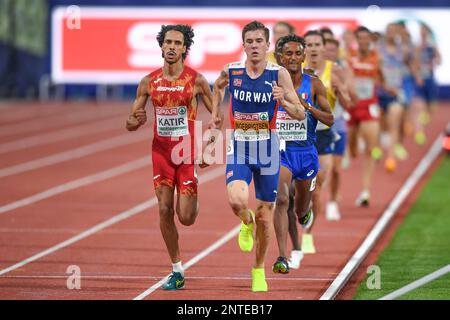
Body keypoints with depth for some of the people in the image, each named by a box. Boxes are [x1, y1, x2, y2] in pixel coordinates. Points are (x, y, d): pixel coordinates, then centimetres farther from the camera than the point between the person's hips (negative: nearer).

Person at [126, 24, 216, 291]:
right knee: (165, 211, -2)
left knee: (186, 218, -6)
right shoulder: (149, 82, 1)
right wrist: (136, 121, -17)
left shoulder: (196, 80, -6)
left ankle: (194, 204, 33)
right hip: (161, 152, 3)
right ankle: (177, 272, 9)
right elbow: (130, 123, 6)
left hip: (187, 153, -3)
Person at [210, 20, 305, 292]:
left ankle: (259, 270, 29)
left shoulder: (279, 74, -8)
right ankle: (246, 223, 12)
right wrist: (215, 113, 11)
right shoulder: (231, 71, -3)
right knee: (236, 201, -26)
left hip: (268, 149, 0)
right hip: (239, 149, 0)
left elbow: (301, 115, -7)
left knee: (265, 217, 6)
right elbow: (218, 87, 23)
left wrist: (283, 101, -25)